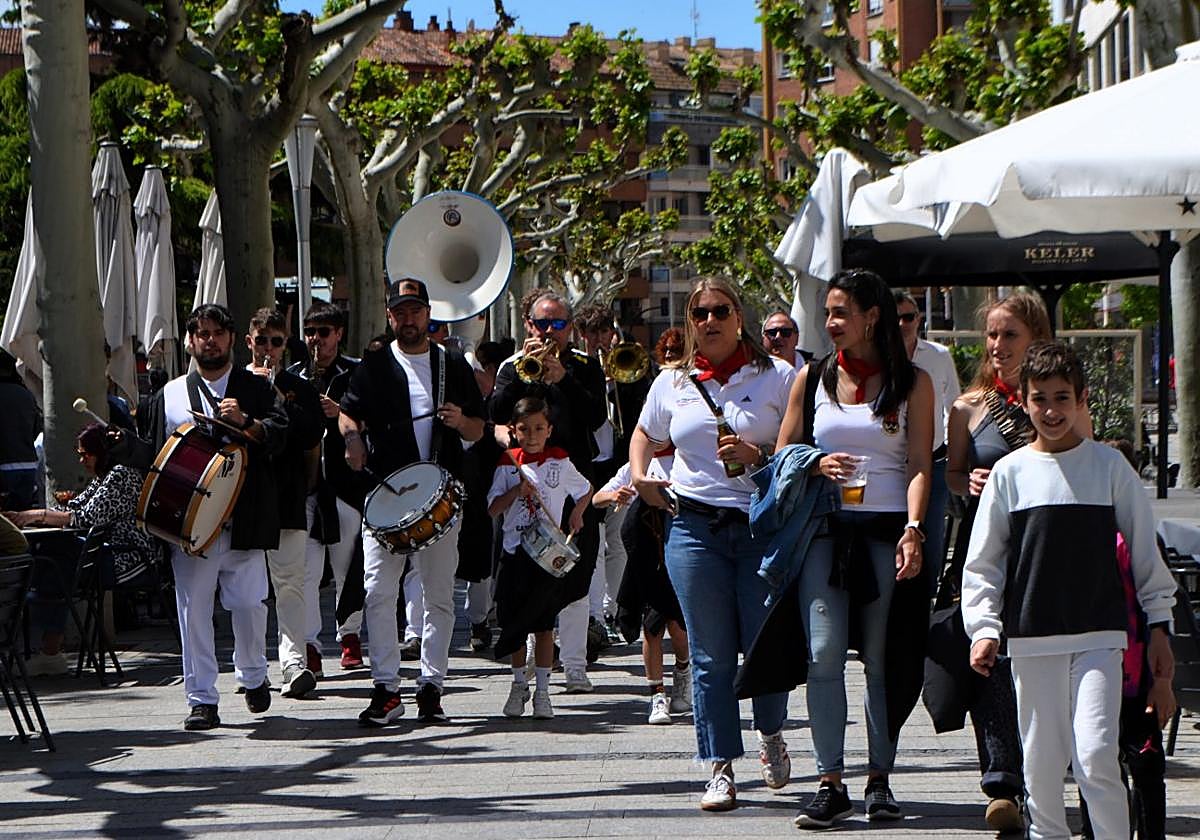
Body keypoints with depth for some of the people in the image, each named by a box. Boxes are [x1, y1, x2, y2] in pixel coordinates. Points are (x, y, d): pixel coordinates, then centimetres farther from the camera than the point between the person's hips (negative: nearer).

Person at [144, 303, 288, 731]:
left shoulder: (256, 388, 11)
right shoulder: (170, 396, 14)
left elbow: (280, 434, -2)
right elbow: (157, 459, 14)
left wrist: (246, 423, -19)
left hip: (245, 517, -1)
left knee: (249, 603, -3)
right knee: (193, 609, -2)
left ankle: (253, 676, 24)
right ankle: (201, 699, 3)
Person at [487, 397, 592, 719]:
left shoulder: (559, 461, 2)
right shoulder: (507, 465, 3)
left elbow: (586, 490, 18)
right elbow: (492, 509, -1)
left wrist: (576, 514, 4)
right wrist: (516, 491, -14)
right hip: (514, 552, 1)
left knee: (543, 625, 1)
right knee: (514, 624, 7)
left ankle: (542, 691, 7)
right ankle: (519, 684, 23)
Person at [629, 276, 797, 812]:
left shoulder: (778, 377, 3)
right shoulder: (672, 383, 12)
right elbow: (645, 435, 29)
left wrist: (759, 457, -16)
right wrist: (639, 475, 10)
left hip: (763, 525, -2)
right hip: (695, 528, 2)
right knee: (711, 656, 1)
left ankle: (771, 734, 29)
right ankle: (720, 769, 5)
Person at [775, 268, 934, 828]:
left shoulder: (912, 383, 5)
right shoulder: (813, 378, 12)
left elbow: (919, 464, -2)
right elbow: (782, 454, 15)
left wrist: (912, 529, -16)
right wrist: (818, 465, -6)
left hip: (887, 529, -1)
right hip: (825, 529, 2)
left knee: (881, 658, 0)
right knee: (823, 653, -8)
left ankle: (879, 780, 8)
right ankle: (831, 784, -6)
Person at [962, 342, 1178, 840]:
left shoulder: (1109, 467, 4)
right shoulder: (1010, 473, 5)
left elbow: (1145, 551, 9)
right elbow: (982, 561, 8)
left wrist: (1158, 625, 8)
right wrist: (984, 628, -1)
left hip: (1099, 635, -1)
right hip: (1032, 639, 2)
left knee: (1096, 758, -11)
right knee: (1040, 761, 5)